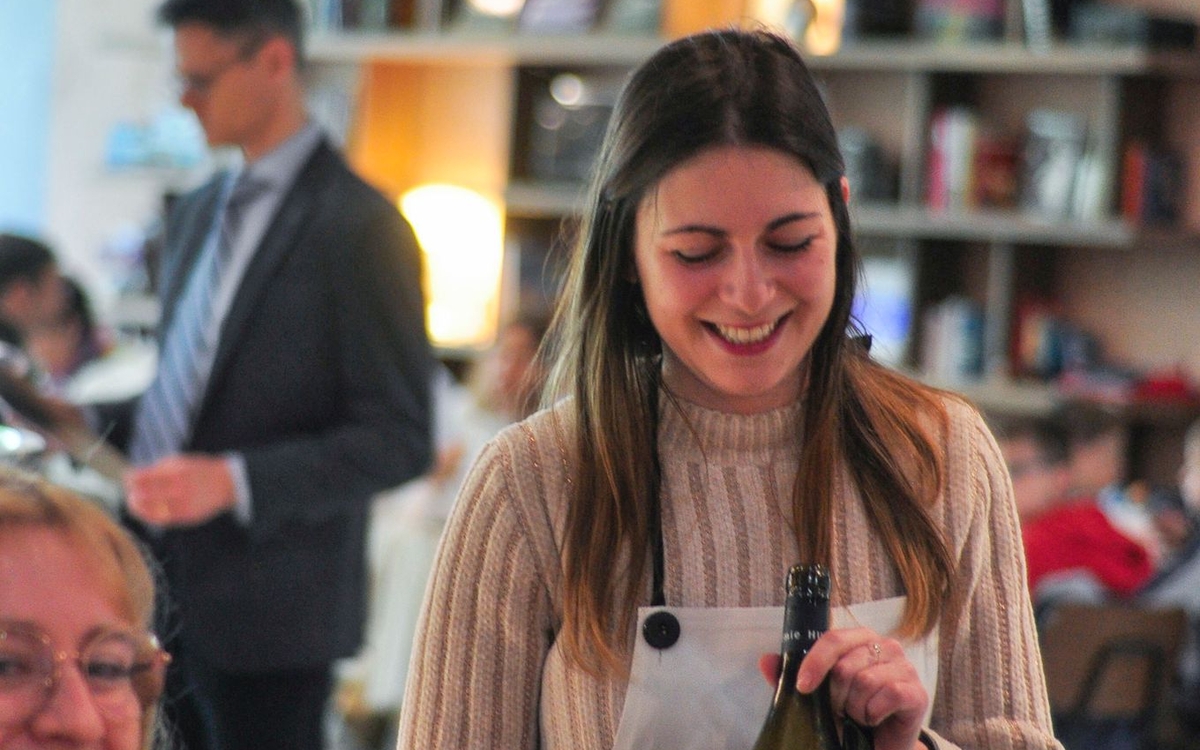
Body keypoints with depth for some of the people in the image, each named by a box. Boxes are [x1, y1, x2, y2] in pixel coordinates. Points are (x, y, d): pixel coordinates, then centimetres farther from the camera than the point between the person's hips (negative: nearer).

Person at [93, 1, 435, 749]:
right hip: (162, 592, 7)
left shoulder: (359, 227, -11)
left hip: (266, 608, -7)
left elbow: (399, 440, -14)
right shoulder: (198, 214, 15)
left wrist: (235, 481, -23)